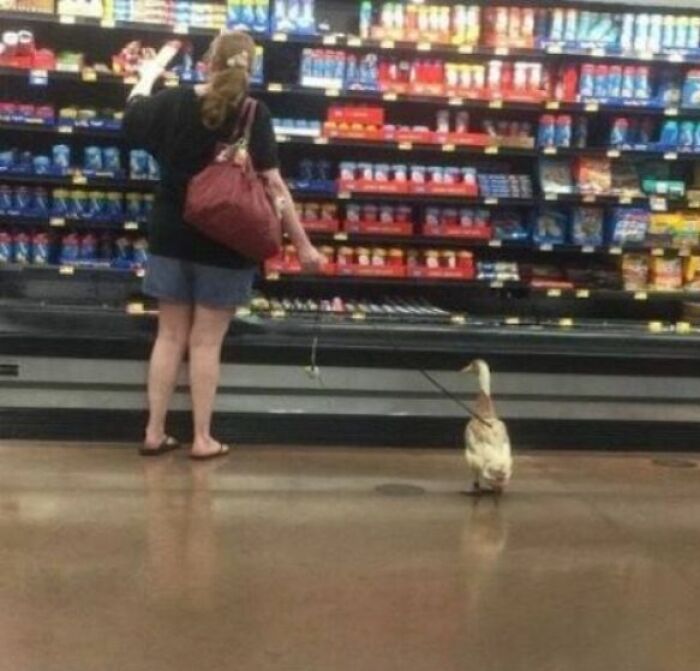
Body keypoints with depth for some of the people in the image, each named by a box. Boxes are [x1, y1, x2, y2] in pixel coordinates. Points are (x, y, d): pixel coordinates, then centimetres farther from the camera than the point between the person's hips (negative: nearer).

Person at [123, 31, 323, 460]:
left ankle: (155, 433, 15)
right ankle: (203, 439, 11)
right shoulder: (254, 114, -11)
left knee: (170, 336, 11)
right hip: (224, 244, -3)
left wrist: (156, 65, 37)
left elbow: (134, 107, 20)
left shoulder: (173, 102, 0)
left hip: (172, 237, 3)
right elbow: (273, 184, -15)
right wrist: (303, 244, -11)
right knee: (206, 342, 4)